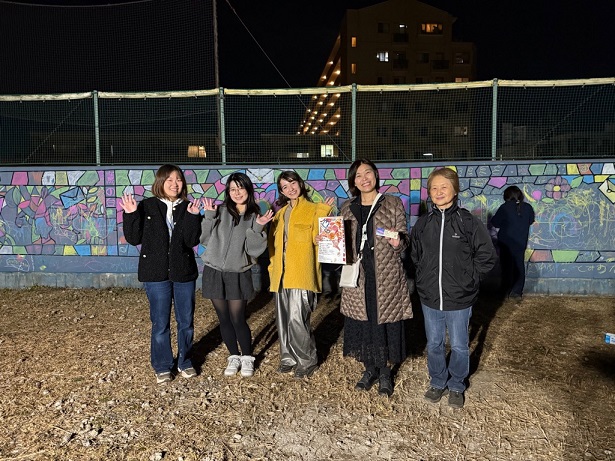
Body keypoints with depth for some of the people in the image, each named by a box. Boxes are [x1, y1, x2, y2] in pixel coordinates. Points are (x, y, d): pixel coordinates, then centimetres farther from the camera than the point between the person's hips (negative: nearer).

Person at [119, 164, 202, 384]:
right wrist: (131, 215, -16)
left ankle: (185, 362, 31)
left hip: (184, 272, 2)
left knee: (186, 321, 11)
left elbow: (192, 241, -10)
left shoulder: (188, 208, 0)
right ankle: (162, 367, 24)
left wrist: (192, 217, -22)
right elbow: (134, 238, -3)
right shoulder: (147, 206, -2)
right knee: (160, 323, 7)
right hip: (156, 273, -1)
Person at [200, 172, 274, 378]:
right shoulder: (220, 211, 1)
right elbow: (205, 239, -1)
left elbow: (254, 249, -5)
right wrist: (209, 217, -11)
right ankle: (234, 357, 30)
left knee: (238, 320, 0)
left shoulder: (255, 216, 2)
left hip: (239, 274, -1)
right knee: (224, 320, 11)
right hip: (214, 272, 1)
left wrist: (258, 228, -18)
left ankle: (247, 358, 24)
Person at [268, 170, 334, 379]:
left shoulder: (313, 209, 1)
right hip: (281, 274, 6)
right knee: (283, 320, 11)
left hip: (302, 274, -6)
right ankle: (288, 358, 27)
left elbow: (318, 239, -10)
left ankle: (307, 360, 9)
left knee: (297, 319, -10)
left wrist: (322, 214, -19)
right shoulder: (280, 213, 19)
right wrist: (273, 266, 13)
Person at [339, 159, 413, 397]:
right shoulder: (347, 208, 9)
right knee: (362, 323, 9)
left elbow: (404, 238, 1)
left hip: (386, 276, -2)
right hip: (358, 275, 3)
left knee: (385, 322, 4)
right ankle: (369, 369, 29)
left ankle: (384, 372, 24)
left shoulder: (393, 204, 0)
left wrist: (398, 241, -21)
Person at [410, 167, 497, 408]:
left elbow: (487, 255, -5)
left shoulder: (468, 221, -10)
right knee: (434, 345, 16)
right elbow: (414, 255, 15)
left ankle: (456, 386, 34)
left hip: (459, 299, -3)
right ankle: (437, 382, 37)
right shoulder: (423, 223, 1)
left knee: (459, 346, 12)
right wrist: (424, 278, 8)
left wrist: (468, 279, -6)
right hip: (430, 298, 3)